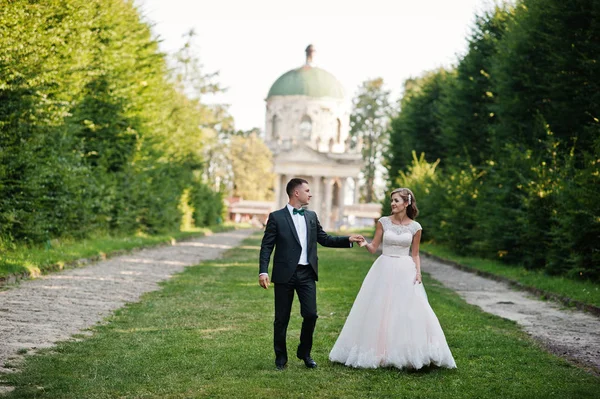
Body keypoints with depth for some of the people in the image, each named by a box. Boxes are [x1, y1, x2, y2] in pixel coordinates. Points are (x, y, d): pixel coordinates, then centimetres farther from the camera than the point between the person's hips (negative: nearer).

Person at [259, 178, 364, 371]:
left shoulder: (312, 216, 12)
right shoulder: (276, 217, -3)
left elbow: (324, 239, 17)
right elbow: (267, 246, -5)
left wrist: (348, 239, 7)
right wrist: (263, 271, -15)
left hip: (307, 274, 4)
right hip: (285, 275, -4)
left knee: (310, 314, -1)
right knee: (282, 318, 5)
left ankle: (305, 353, 21)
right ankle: (281, 357, 20)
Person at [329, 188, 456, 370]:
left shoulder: (415, 227, 2)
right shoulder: (383, 222, 1)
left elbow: (415, 254, 8)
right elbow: (373, 247, 1)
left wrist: (418, 272, -6)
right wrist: (364, 243, -20)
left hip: (405, 271, 0)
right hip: (384, 269, 0)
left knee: (409, 312, -6)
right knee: (379, 311, 1)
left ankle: (409, 355, 4)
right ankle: (379, 352, 13)